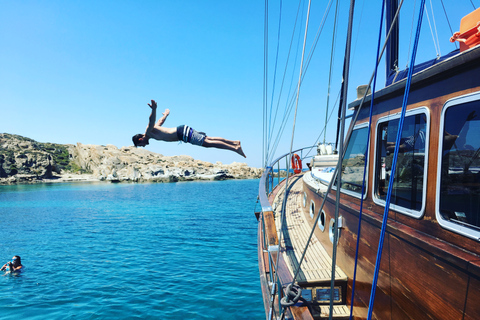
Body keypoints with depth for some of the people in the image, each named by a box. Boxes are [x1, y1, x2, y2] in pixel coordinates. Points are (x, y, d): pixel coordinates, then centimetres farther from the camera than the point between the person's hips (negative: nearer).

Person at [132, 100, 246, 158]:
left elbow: (152, 120, -25)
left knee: (208, 143, -13)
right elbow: (162, 119, 37)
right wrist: (166, 113, 58)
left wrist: (154, 109, -44)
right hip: (183, 131, 8)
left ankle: (235, 148, -17)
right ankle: (235, 143, 5)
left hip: (183, 133, -8)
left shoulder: (149, 132, -4)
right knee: (209, 139, 6)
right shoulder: (153, 129, 20)